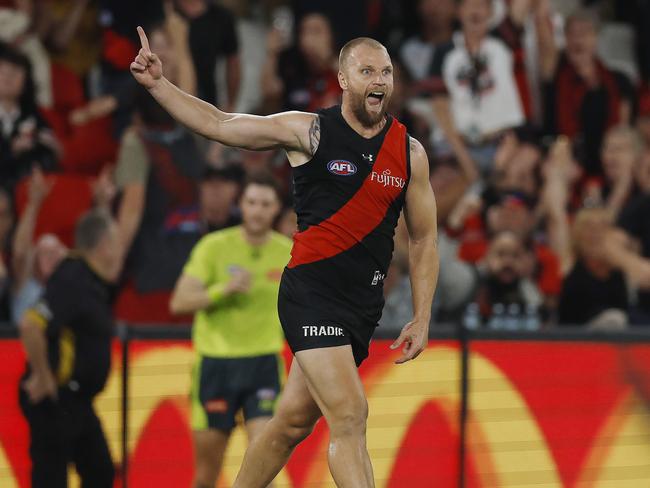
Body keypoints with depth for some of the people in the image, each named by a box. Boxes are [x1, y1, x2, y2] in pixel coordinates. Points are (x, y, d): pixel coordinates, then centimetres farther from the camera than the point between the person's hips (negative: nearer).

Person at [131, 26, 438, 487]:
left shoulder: (410, 153, 7)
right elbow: (219, 124, 3)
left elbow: (424, 240, 15)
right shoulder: (310, 131, -2)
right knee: (349, 416, -17)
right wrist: (158, 84, -5)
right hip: (310, 291, -5)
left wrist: (422, 319, 9)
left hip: (363, 308, 5)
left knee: (293, 422, 13)